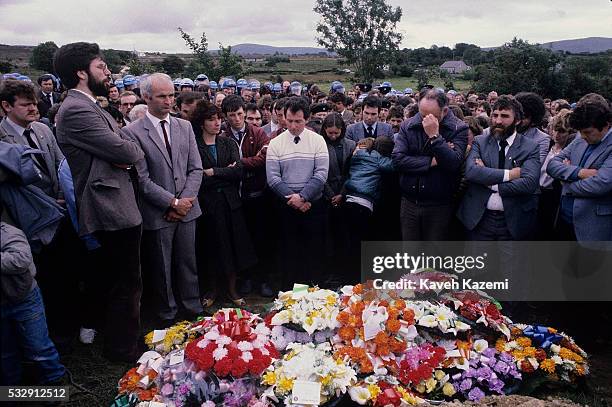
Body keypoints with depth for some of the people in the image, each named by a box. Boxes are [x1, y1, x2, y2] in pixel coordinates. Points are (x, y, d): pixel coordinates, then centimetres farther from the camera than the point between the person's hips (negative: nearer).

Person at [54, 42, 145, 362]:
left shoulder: (89, 108, 16)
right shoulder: (76, 110, -18)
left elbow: (121, 148, 13)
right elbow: (123, 150, -21)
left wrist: (124, 157, -9)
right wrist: (136, 151, 0)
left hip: (116, 208, 11)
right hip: (112, 211, -11)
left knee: (123, 283, 21)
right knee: (126, 284, 1)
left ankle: (121, 343, 37)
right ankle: (124, 348, 17)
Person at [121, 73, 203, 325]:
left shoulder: (185, 127, 7)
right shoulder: (132, 132, -8)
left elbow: (195, 169, 5)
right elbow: (142, 179, -12)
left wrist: (186, 201, -7)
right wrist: (173, 203, -13)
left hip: (186, 209, 4)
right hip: (157, 214, -4)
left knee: (188, 264, 13)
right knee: (162, 269, 10)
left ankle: (193, 311, 29)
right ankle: (168, 318, 26)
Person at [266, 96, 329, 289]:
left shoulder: (317, 140, 0)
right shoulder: (275, 143, 1)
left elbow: (321, 174, -7)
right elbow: (273, 178, -4)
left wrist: (302, 196, -16)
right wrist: (292, 198, -13)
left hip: (313, 205, 0)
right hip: (286, 206, 1)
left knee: (313, 252, 4)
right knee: (288, 252, 6)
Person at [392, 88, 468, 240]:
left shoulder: (458, 129, -7)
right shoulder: (407, 126, 0)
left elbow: (453, 163, -21)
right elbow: (398, 160, -11)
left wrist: (434, 136, -25)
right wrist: (431, 162, -15)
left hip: (439, 206, -2)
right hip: (409, 203, 2)